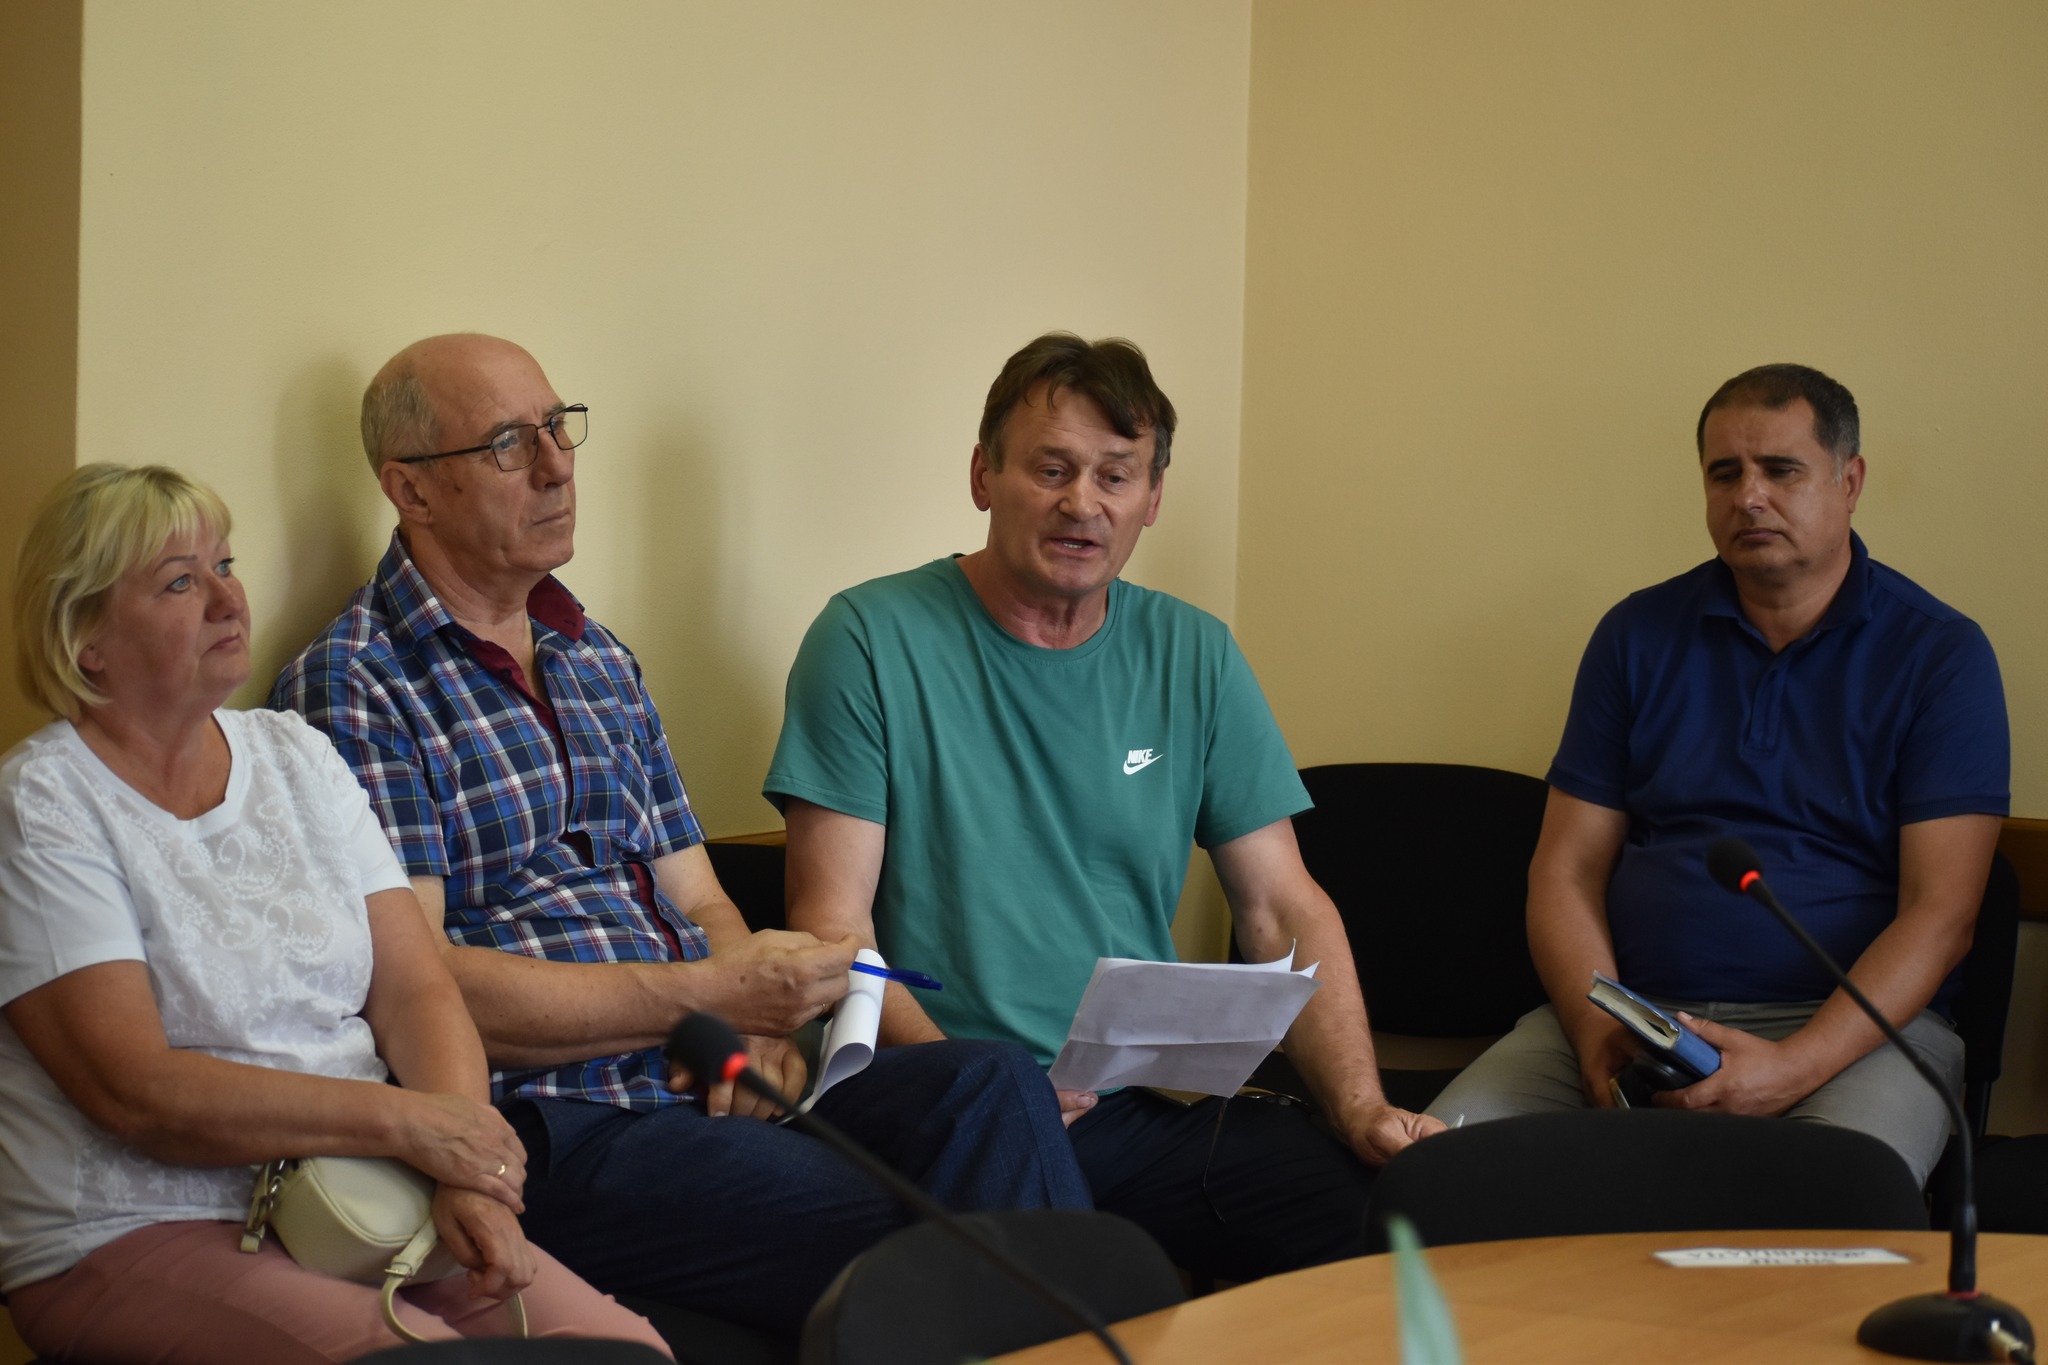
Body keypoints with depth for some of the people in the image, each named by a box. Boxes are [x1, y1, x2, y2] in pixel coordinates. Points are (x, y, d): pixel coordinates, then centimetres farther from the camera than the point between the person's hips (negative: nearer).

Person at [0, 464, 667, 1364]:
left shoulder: (296, 757, 14)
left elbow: (414, 991, 6)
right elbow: (134, 1090, -15)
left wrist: (467, 1173, -14)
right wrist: (407, 1121, -19)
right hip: (137, 1238, -6)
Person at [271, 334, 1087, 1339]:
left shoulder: (600, 663, 23)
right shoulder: (350, 687, -3)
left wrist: (759, 1018, -3)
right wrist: (705, 997, -13)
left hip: (709, 1084, 7)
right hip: (548, 1124, -7)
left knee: (995, 1087, -21)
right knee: (885, 1249, -30)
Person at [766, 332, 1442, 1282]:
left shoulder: (1195, 659, 13)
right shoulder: (871, 641, 0)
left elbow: (1281, 910, 12)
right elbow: (831, 922, -4)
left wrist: (1359, 1105, -5)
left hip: (1151, 1106, 6)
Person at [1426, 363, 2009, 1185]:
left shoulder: (1940, 654, 3)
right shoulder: (1639, 636, 13)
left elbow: (1938, 912, -6)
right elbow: (1567, 870, 9)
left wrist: (1794, 1067, -20)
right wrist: (1599, 1034, -12)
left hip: (1854, 1024, -3)